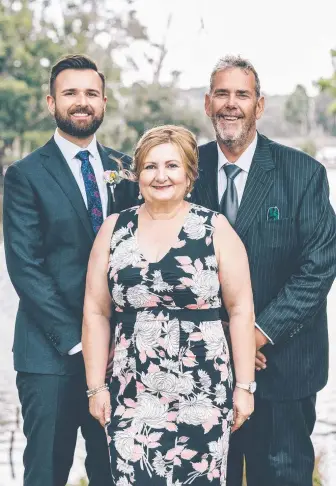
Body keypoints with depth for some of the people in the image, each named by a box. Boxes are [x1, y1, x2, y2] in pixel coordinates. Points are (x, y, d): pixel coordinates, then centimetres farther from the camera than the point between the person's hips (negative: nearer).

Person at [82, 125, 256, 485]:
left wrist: (244, 386, -3)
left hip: (202, 392, -1)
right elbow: (96, 312, 7)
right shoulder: (114, 229, 6)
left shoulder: (215, 229, 0)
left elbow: (241, 310, 0)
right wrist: (96, 386, 4)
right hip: (130, 396, 2)